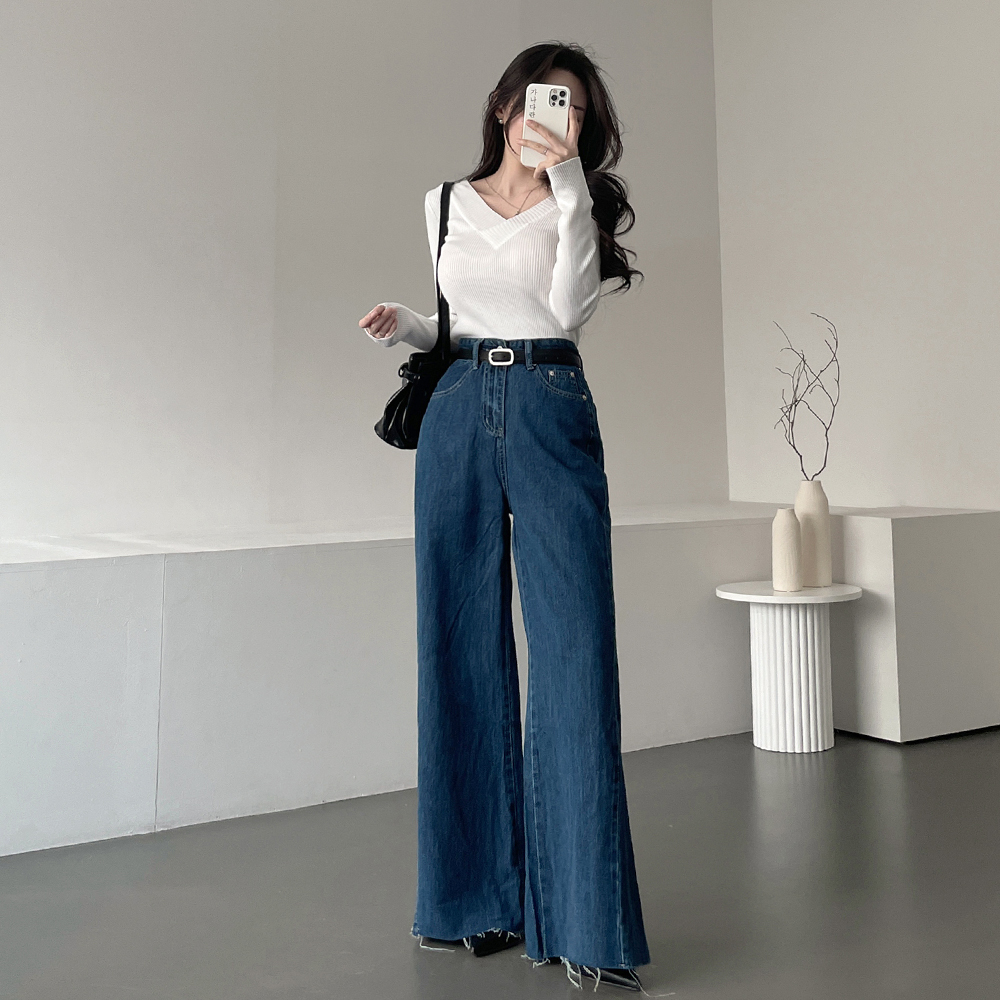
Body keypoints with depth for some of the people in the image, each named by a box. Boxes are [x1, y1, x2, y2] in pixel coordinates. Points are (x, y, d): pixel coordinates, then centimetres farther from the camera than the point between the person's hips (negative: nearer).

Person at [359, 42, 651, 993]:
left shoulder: (578, 202, 9)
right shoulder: (446, 204, 15)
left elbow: (567, 307, -9)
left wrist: (568, 184, -12)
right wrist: (404, 325, 3)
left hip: (550, 414, -2)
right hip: (458, 415, 3)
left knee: (574, 651, -11)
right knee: (464, 654, 3)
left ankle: (584, 922, -5)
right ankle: (481, 893, 15)